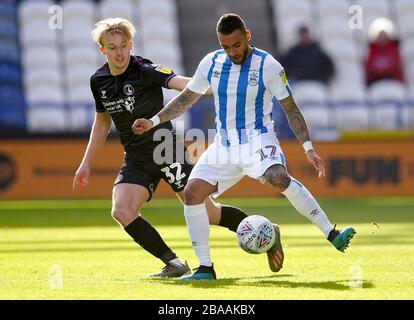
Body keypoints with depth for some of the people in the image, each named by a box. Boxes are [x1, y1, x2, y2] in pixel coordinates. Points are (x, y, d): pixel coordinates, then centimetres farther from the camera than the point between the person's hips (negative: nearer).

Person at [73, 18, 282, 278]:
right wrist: (86, 163, 20)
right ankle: (174, 264, -10)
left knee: (207, 213, -3)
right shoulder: (98, 81, 4)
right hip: (136, 160, 5)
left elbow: (181, 83, -31)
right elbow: (102, 122, 20)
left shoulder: (144, 70, -15)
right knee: (122, 211, -19)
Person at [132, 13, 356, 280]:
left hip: (258, 138, -5)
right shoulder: (211, 63, 3)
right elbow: (186, 98, 16)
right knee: (192, 193, -11)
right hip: (224, 145, 5)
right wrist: (153, 121, 7)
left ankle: (332, 235, -32)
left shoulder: (268, 66, -9)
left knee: (278, 178, -34)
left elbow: (291, 109, -4)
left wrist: (309, 148, -11)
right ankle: (205, 268, -2)